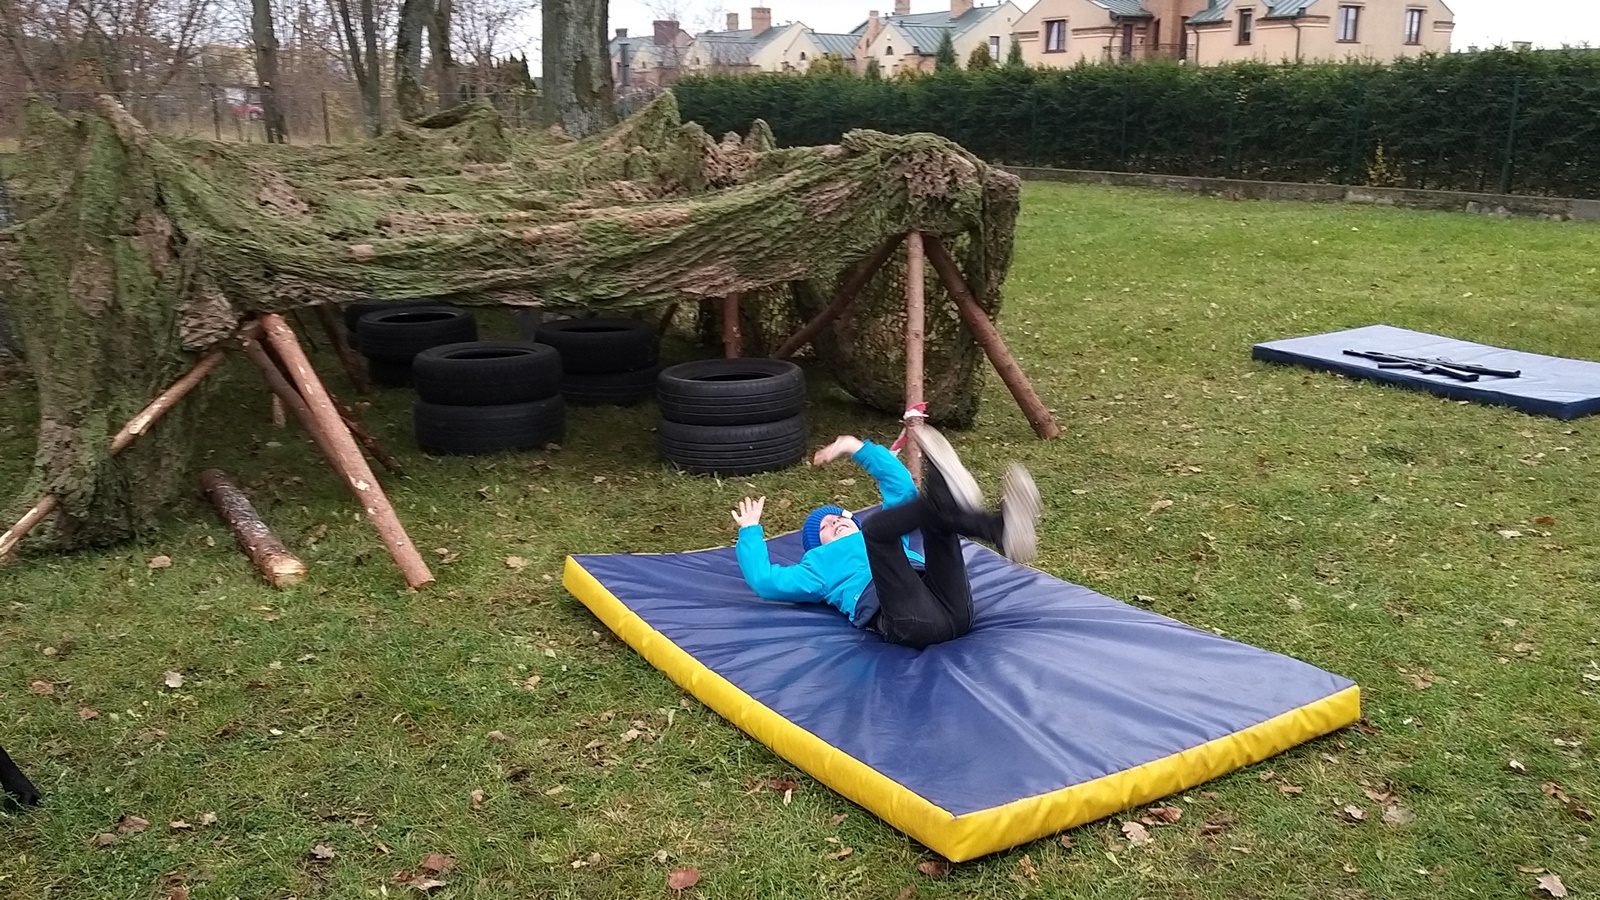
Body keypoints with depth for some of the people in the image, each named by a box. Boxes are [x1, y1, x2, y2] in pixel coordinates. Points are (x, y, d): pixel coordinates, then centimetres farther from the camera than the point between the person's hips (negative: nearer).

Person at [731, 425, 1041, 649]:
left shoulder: (884, 539, 45)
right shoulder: (822, 566, 34)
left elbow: (902, 487, 43)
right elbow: (764, 580, 24)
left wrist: (858, 447, 40)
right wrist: (750, 530, 35)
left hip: (954, 609, 5)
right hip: (910, 620, -5)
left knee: (937, 515, -9)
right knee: (877, 524, -19)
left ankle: (999, 529, -46)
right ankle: (946, 499, -53)